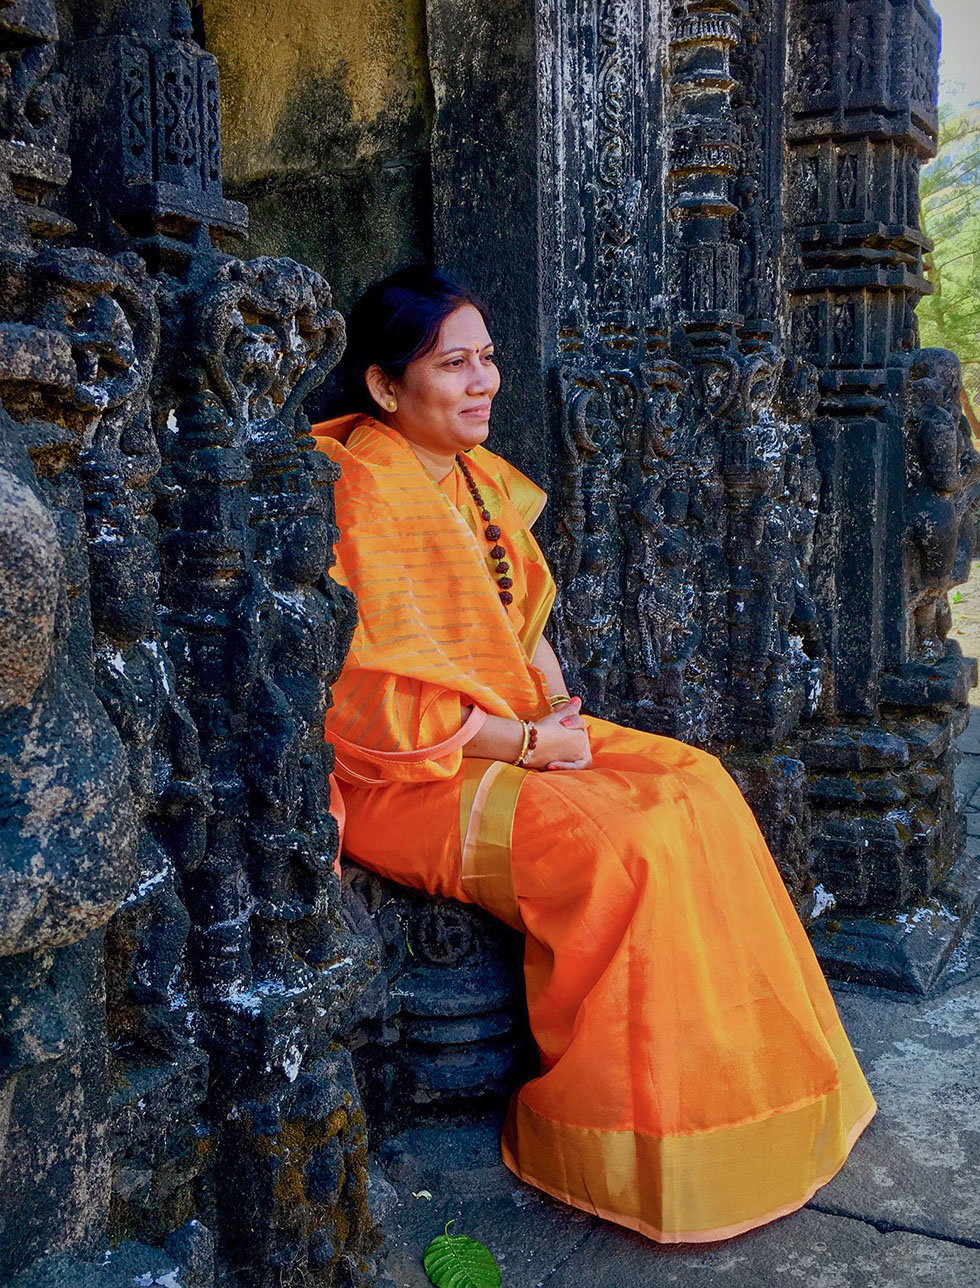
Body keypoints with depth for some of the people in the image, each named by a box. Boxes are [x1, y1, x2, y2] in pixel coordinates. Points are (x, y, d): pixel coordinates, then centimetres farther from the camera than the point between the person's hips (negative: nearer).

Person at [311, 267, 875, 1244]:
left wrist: (555, 702, -1)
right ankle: (634, 1153, -6)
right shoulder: (365, 495, -16)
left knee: (696, 785, -8)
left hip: (512, 732, 9)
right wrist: (527, 743, -15)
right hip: (411, 775, -8)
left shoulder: (476, 476, 12)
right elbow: (383, 700, -20)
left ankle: (744, 1096, 3)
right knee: (629, 843, -25)